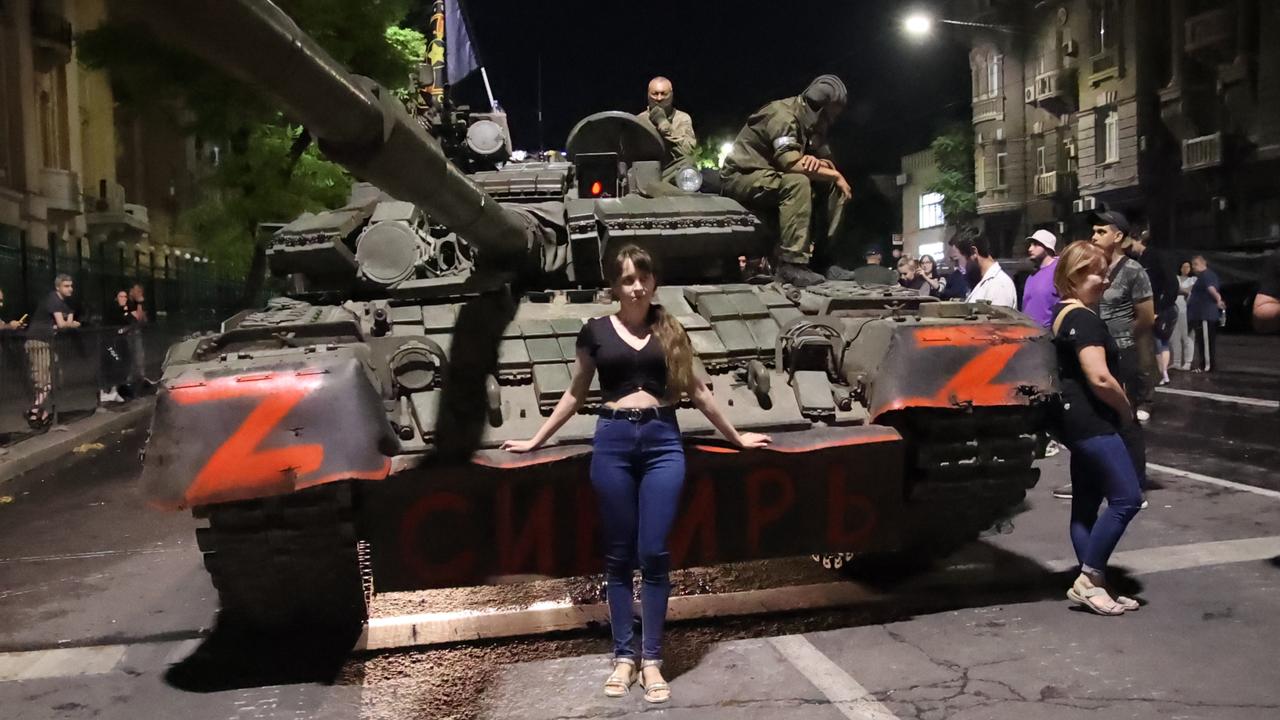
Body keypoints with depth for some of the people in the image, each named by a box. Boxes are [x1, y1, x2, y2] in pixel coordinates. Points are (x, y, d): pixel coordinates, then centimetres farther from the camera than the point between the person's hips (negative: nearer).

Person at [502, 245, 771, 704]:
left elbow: (695, 390, 18)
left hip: (662, 440, 1)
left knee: (654, 553, -3)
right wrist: (536, 440, 17)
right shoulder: (596, 331, 6)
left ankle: (652, 659, 8)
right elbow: (576, 393, 16)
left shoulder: (669, 330, 10)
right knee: (619, 555, 5)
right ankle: (623, 656, 15)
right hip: (613, 441, 0)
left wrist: (736, 437, 23)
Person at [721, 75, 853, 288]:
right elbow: (791, 163, -30)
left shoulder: (812, 123, 10)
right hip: (742, 177, -9)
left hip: (772, 178, 9)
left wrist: (818, 162, -19)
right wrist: (836, 175, -20)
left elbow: (827, 161, 7)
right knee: (797, 182, -34)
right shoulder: (782, 114, -19)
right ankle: (791, 264, -36)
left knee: (832, 186, -4)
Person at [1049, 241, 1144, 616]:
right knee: (1127, 498, -10)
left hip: (1078, 420, 11)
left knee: (1086, 504, 11)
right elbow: (1100, 378, -24)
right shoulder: (1084, 319, -16)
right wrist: (1127, 410, -7)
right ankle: (1089, 579, -5)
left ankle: (1090, 584, 15)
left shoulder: (1063, 314, 15)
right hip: (1091, 421, -11)